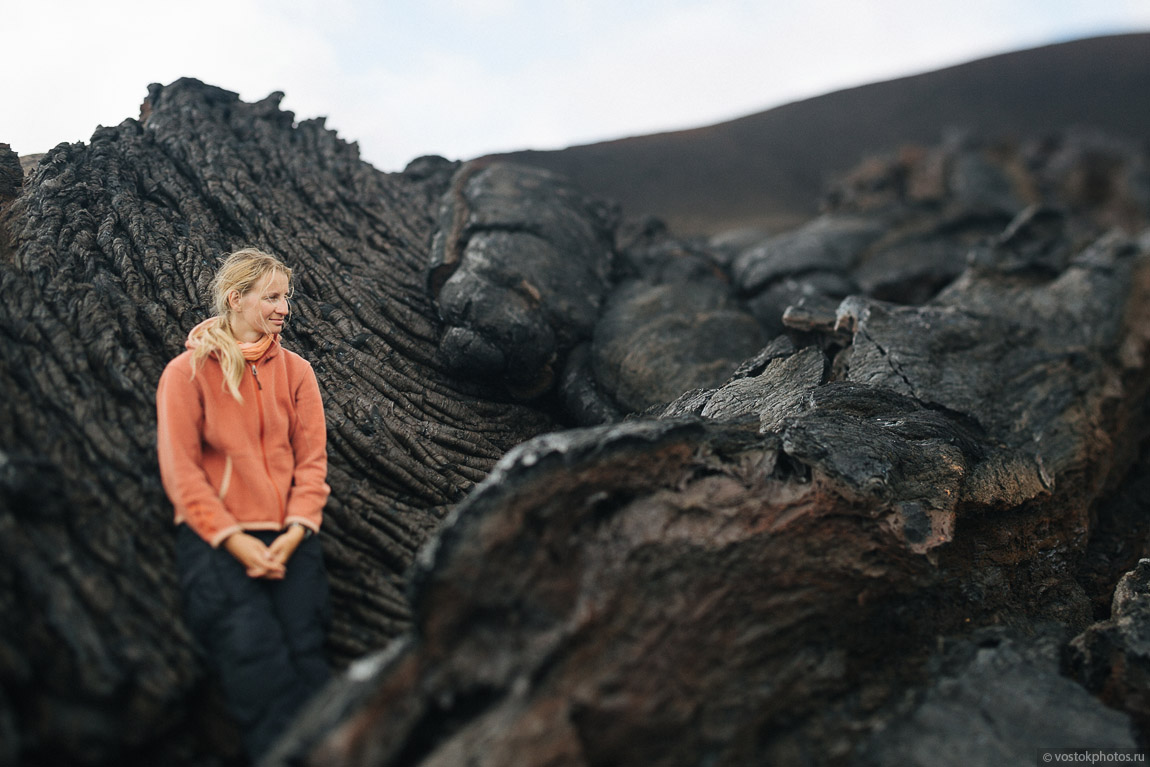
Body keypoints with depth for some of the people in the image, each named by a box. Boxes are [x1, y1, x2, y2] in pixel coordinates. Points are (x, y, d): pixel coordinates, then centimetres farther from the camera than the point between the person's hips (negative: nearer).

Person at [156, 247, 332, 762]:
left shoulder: (295, 370, 14)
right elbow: (181, 469, -1)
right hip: (215, 535, -2)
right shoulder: (186, 372, 5)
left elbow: (312, 459, 8)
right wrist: (235, 540, -10)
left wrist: (294, 532, -7)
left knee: (305, 650, -15)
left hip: (289, 534, 2)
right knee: (253, 650, -21)